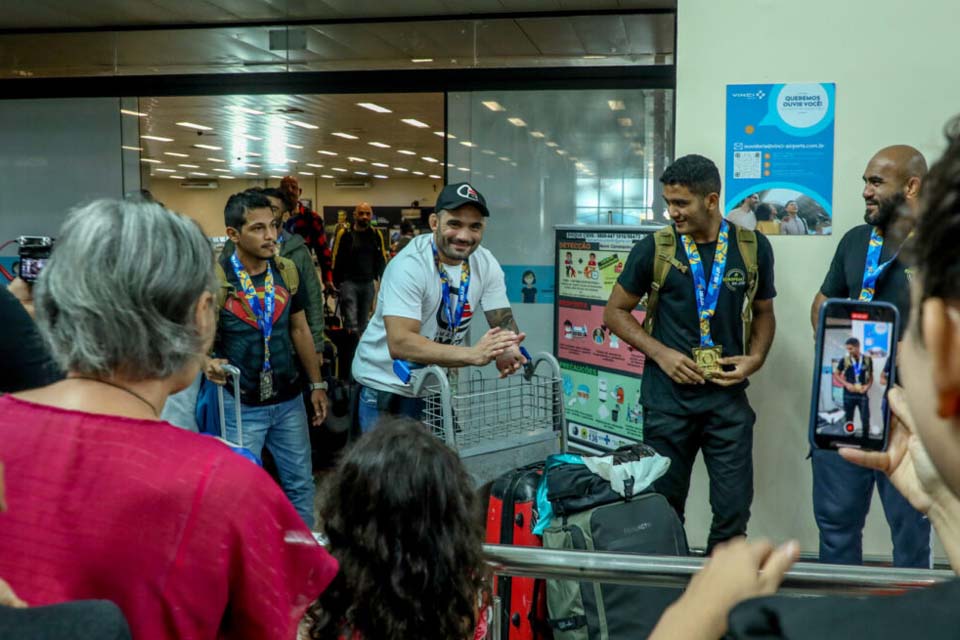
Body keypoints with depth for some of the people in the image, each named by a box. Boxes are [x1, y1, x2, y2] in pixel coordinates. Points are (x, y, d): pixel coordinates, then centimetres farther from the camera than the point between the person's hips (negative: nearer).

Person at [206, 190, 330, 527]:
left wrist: (317, 384, 10)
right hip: (240, 404, -4)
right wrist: (208, 363, -35)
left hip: (289, 400, 4)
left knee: (300, 482, 15)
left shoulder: (287, 271, -1)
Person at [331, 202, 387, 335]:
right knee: (351, 320, -9)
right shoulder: (344, 233, -5)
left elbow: (381, 260, 12)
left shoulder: (376, 235, 5)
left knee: (364, 320, 13)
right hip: (349, 282, -3)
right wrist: (336, 282, -5)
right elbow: (336, 259, -3)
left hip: (368, 283, 4)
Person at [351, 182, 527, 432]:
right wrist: (472, 355, -40)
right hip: (388, 387, -6)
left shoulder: (486, 264, -6)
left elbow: (504, 321, -3)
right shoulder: (409, 266, -24)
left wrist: (508, 351, -28)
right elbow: (400, 343, -32)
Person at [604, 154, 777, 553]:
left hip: (728, 396, 1)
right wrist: (660, 352, -9)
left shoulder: (753, 247, 2)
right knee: (664, 506, 10)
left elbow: (763, 312, 14)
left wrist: (756, 358, -5)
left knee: (734, 509, 4)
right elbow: (615, 312, 4)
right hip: (668, 394, -1)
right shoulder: (654, 249, -3)